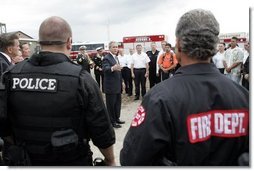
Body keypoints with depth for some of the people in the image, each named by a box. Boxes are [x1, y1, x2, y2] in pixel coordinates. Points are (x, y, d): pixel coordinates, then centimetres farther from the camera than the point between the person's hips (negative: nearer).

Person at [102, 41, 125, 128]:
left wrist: (121, 82, 20)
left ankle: (117, 118, 30)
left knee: (118, 103, 17)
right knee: (111, 104, 1)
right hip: (110, 86, -9)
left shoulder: (116, 57, 13)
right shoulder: (106, 58, -16)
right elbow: (105, 69, -35)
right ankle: (112, 121, 12)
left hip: (117, 86, 9)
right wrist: (113, 68, -55)